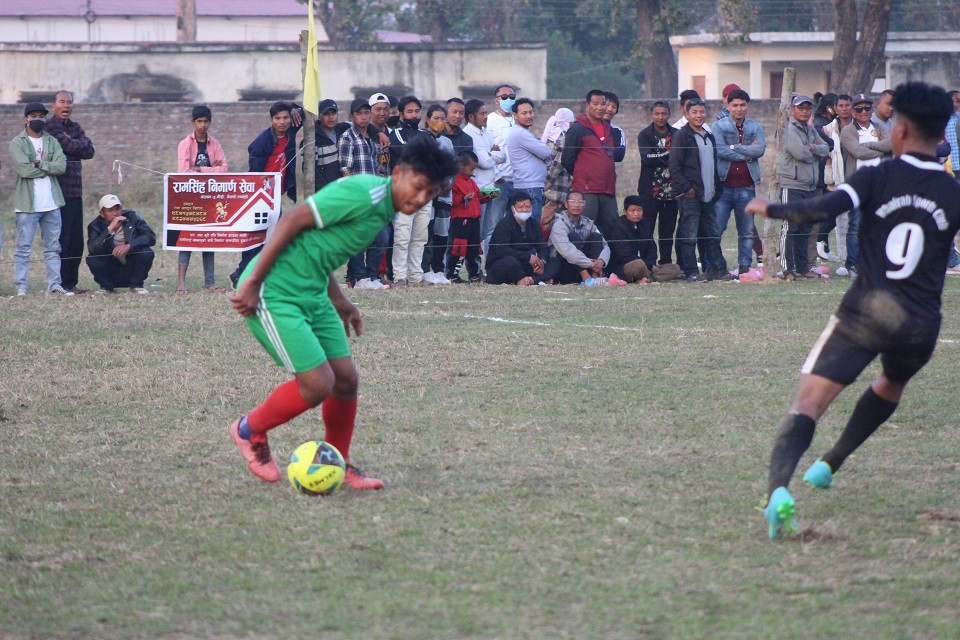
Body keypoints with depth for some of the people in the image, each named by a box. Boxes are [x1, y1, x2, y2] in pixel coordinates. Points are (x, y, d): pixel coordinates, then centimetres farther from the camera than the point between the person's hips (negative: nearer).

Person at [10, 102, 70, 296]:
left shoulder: (52, 142, 11)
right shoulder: (17, 143, -3)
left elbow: (62, 166, -3)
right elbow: (24, 169, -16)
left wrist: (39, 164, -13)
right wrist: (49, 167, -7)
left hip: (51, 203, 5)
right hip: (27, 204, -5)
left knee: (53, 247, 8)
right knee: (23, 248, -3)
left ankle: (54, 284, 12)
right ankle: (21, 287, -2)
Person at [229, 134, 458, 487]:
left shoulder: (384, 210, 11)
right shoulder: (363, 194, -20)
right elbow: (292, 221, -20)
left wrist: (339, 301, 19)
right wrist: (252, 282, -20)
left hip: (312, 294, 10)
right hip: (275, 294, -10)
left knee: (346, 379, 7)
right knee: (318, 384, -11)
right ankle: (249, 430, 14)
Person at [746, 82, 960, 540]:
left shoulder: (877, 178, -6)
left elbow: (820, 211, -18)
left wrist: (768, 208, -5)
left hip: (865, 312, -3)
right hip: (921, 325, 3)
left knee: (808, 403, -11)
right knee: (891, 386, 36)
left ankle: (778, 487, -35)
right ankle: (829, 466, 39)